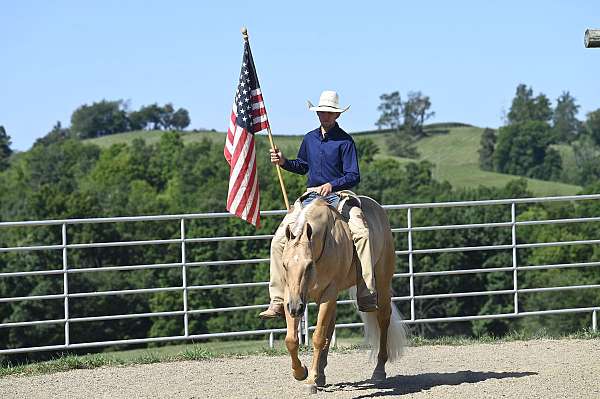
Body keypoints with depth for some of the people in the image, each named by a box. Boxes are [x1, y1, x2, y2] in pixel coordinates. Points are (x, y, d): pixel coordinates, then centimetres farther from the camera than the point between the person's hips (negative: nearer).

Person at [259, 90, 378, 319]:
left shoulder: (345, 141, -3)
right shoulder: (309, 139, 14)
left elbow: (353, 176, -7)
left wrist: (332, 184, -24)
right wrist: (283, 162, 9)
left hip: (338, 193, -5)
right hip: (311, 195, 5)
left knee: (361, 233, -31)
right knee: (279, 240, -10)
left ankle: (367, 297, -30)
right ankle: (278, 302, -6)